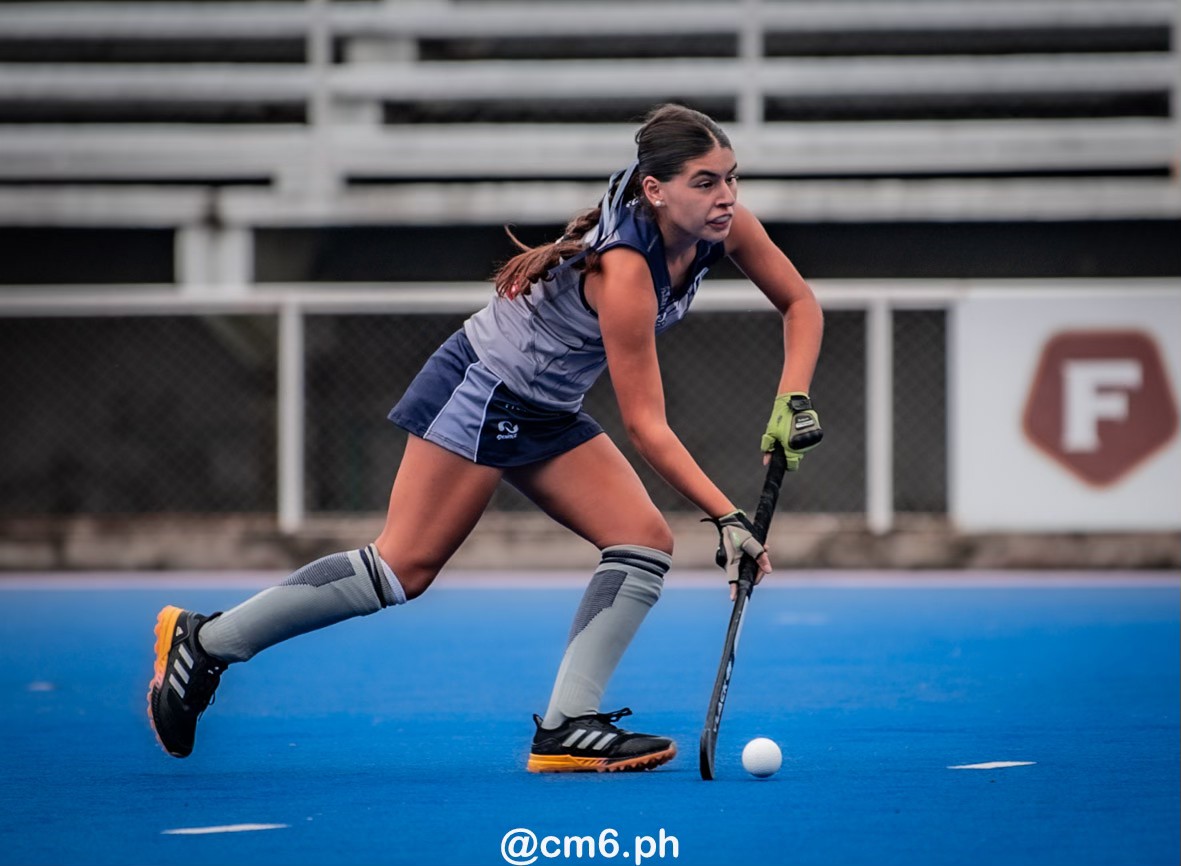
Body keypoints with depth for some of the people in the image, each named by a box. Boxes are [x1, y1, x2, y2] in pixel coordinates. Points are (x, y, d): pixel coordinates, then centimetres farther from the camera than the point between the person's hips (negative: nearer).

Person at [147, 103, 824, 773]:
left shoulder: (721, 223, -11)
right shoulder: (623, 270, -32)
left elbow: (801, 302, 3)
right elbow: (646, 426, -27)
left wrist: (793, 403, -12)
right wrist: (728, 518, -30)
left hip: (550, 416, 9)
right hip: (483, 390, -9)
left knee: (647, 541, -7)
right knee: (404, 567, -10)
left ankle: (566, 726, -9)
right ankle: (204, 641, 1)